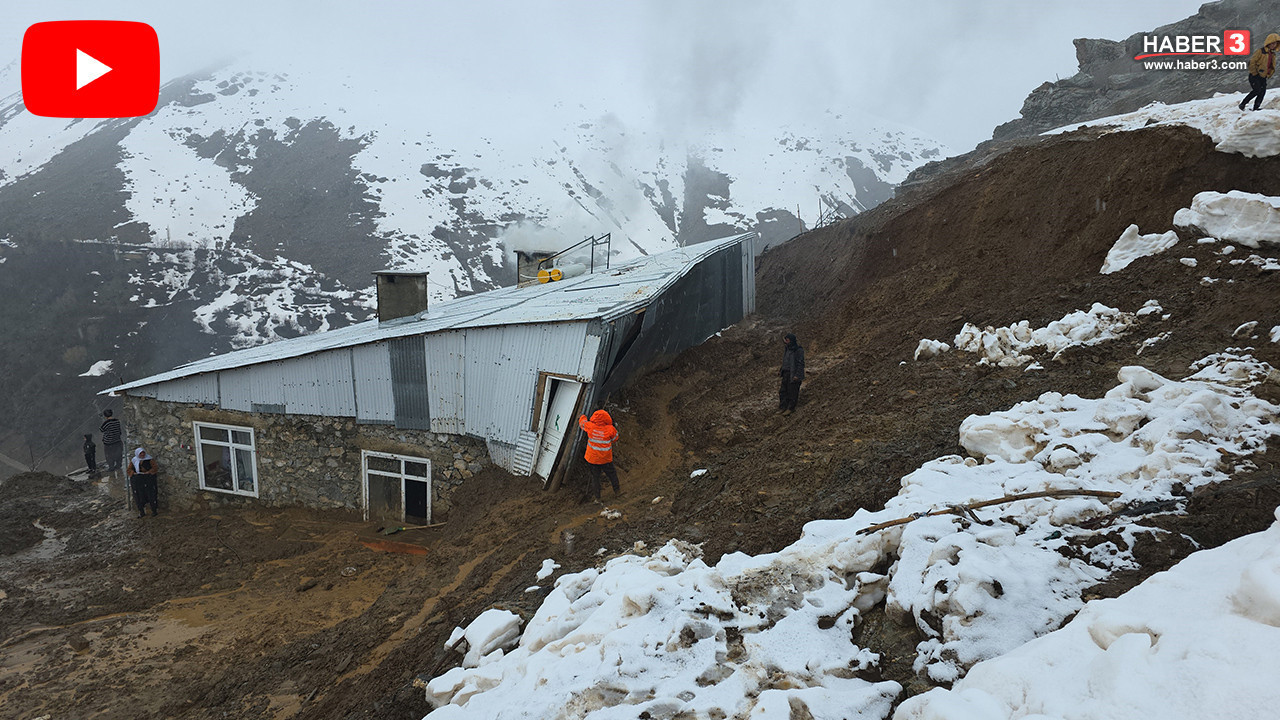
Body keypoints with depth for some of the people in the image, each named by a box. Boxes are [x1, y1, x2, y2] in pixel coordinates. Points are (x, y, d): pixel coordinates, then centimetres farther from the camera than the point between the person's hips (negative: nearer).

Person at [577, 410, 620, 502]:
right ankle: (616, 491, 36)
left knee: (595, 477, 14)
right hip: (606, 459, -1)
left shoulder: (590, 426, -16)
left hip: (592, 458, 1)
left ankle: (597, 498, 19)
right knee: (611, 474, 21)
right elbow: (615, 437, 1)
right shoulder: (610, 429, -19)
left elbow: (582, 422, 6)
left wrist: (582, 417, 29)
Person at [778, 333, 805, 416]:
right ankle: (783, 407, 19)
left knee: (792, 391, 2)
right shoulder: (787, 348, 7)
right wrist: (781, 370, 16)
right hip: (786, 373, 8)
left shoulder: (799, 350, -17)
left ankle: (791, 408, 15)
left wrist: (797, 375, -20)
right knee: (783, 390, 9)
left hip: (794, 374, -8)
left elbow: (801, 363, -17)